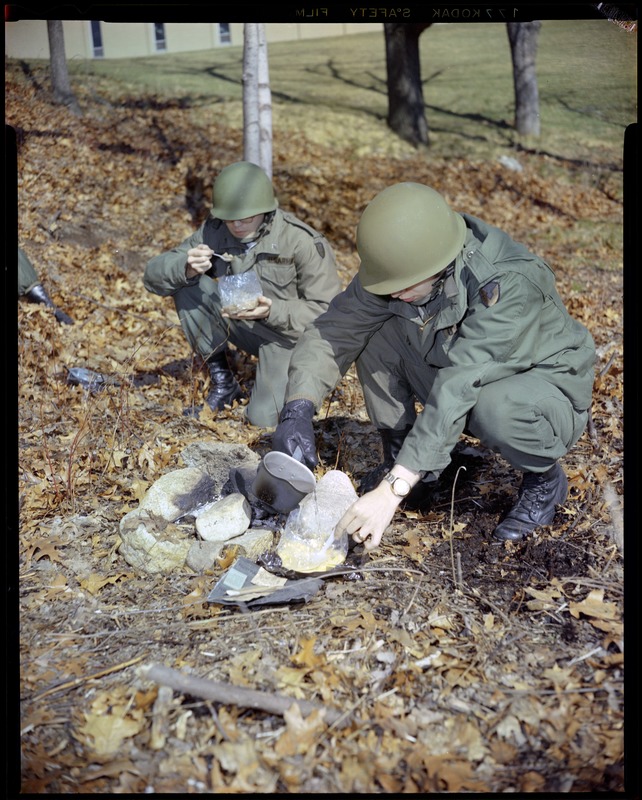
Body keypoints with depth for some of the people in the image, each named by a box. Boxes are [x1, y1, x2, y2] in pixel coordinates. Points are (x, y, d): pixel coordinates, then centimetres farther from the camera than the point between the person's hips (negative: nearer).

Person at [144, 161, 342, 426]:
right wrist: (186, 269, -34)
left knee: (264, 418, -22)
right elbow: (153, 274, -11)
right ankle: (223, 383, -4)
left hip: (290, 333, -4)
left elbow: (329, 310, -20)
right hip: (242, 323, 5)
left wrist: (272, 311, -36)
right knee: (187, 286, -18)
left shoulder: (302, 242, -23)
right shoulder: (214, 232, -11)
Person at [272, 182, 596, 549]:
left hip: (549, 385, -5)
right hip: (466, 378, 5)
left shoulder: (508, 285, -35)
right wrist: (297, 410, -30)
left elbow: (457, 391, -41)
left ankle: (545, 479, -5)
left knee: (493, 406, -39)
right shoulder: (403, 264, -18)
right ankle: (401, 459, 3)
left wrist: (393, 489, -44)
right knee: (375, 333, -14)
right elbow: (335, 329, -15)